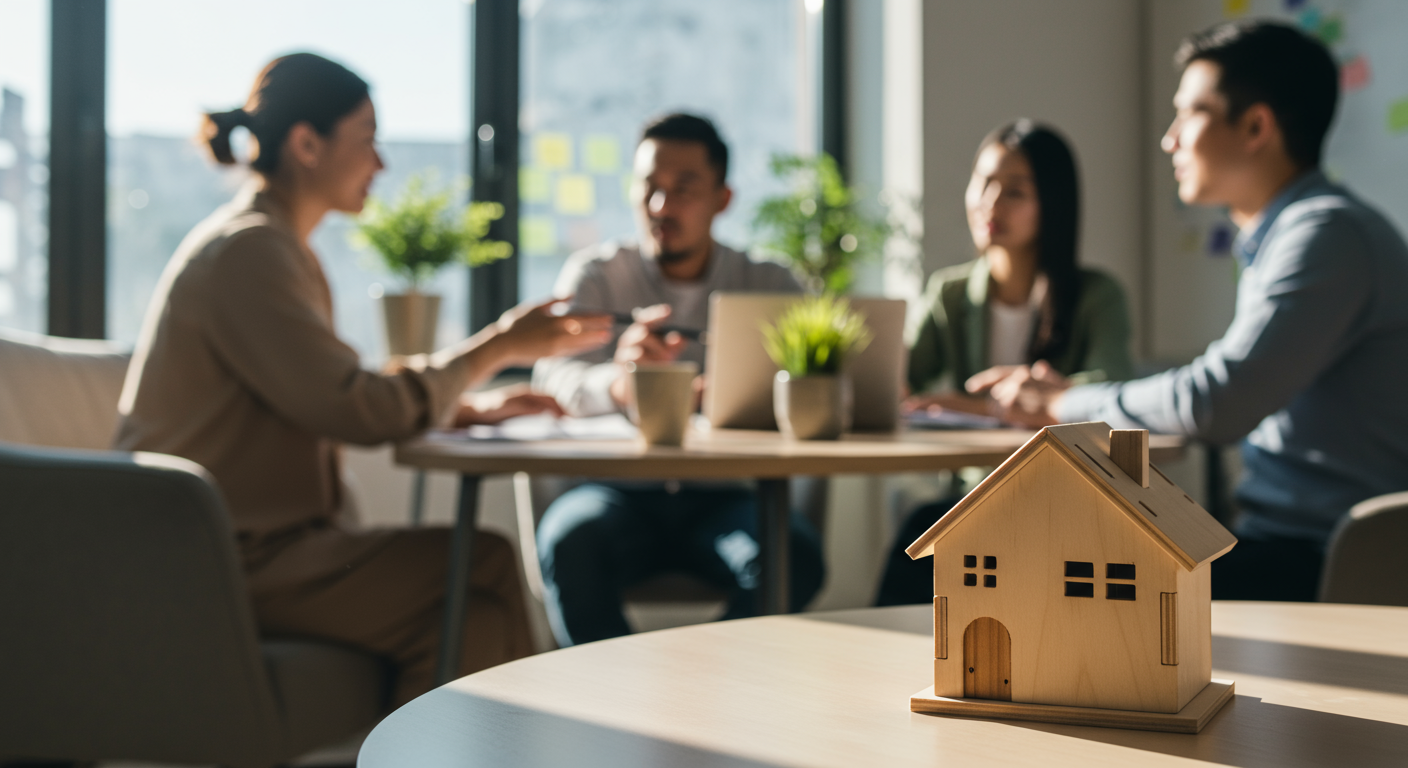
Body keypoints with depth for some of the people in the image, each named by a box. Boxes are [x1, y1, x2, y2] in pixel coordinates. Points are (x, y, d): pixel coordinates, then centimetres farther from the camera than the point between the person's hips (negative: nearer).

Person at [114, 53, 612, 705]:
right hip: (218, 563, -9)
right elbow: (355, 411, -21)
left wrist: (471, 408, 10)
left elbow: (327, 401, 21)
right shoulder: (246, 251, -14)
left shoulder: (270, 245, 18)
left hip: (254, 539, 9)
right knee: (483, 571, -18)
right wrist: (497, 347, -9)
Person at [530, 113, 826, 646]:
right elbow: (553, 380, -8)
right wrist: (616, 382, -33)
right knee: (571, 539, -34)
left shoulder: (768, 285, 12)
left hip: (726, 495, 1)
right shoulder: (595, 276, 9)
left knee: (792, 556, -31)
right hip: (619, 487, 0)